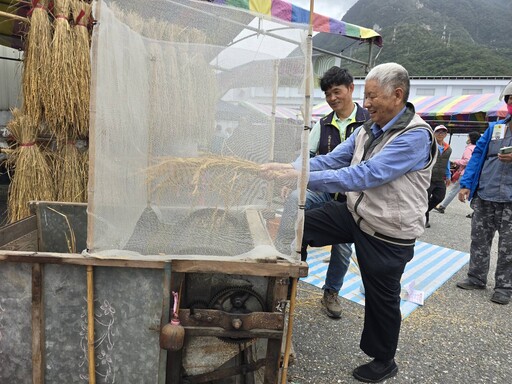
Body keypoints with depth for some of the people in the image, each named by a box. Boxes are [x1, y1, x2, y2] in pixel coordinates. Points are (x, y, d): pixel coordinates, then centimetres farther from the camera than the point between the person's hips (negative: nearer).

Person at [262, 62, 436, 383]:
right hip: (356, 214, 7)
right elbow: (331, 160, -1)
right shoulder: (368, 130, 2)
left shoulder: (416, 137, -23)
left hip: (388, 234, -7)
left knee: (382, 297, 11)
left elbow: (365, 175, -34)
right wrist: (289, 167, -16)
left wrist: (302, 176, -37)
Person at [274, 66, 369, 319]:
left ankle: (331, 293, 31)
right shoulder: (323, 124, 7)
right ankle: (280, 255, -29)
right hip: (324, 190, 2)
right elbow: (307, 156, 6)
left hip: (352, 198, -2)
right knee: (295, 198, -30)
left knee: (343, 248, 9)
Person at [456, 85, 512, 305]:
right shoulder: (494, 128, 9)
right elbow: (477, 155, 7)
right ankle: (476, 278, 24)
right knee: (479, 239, 11)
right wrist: (466, 184, -2)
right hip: (484, 196, 3)